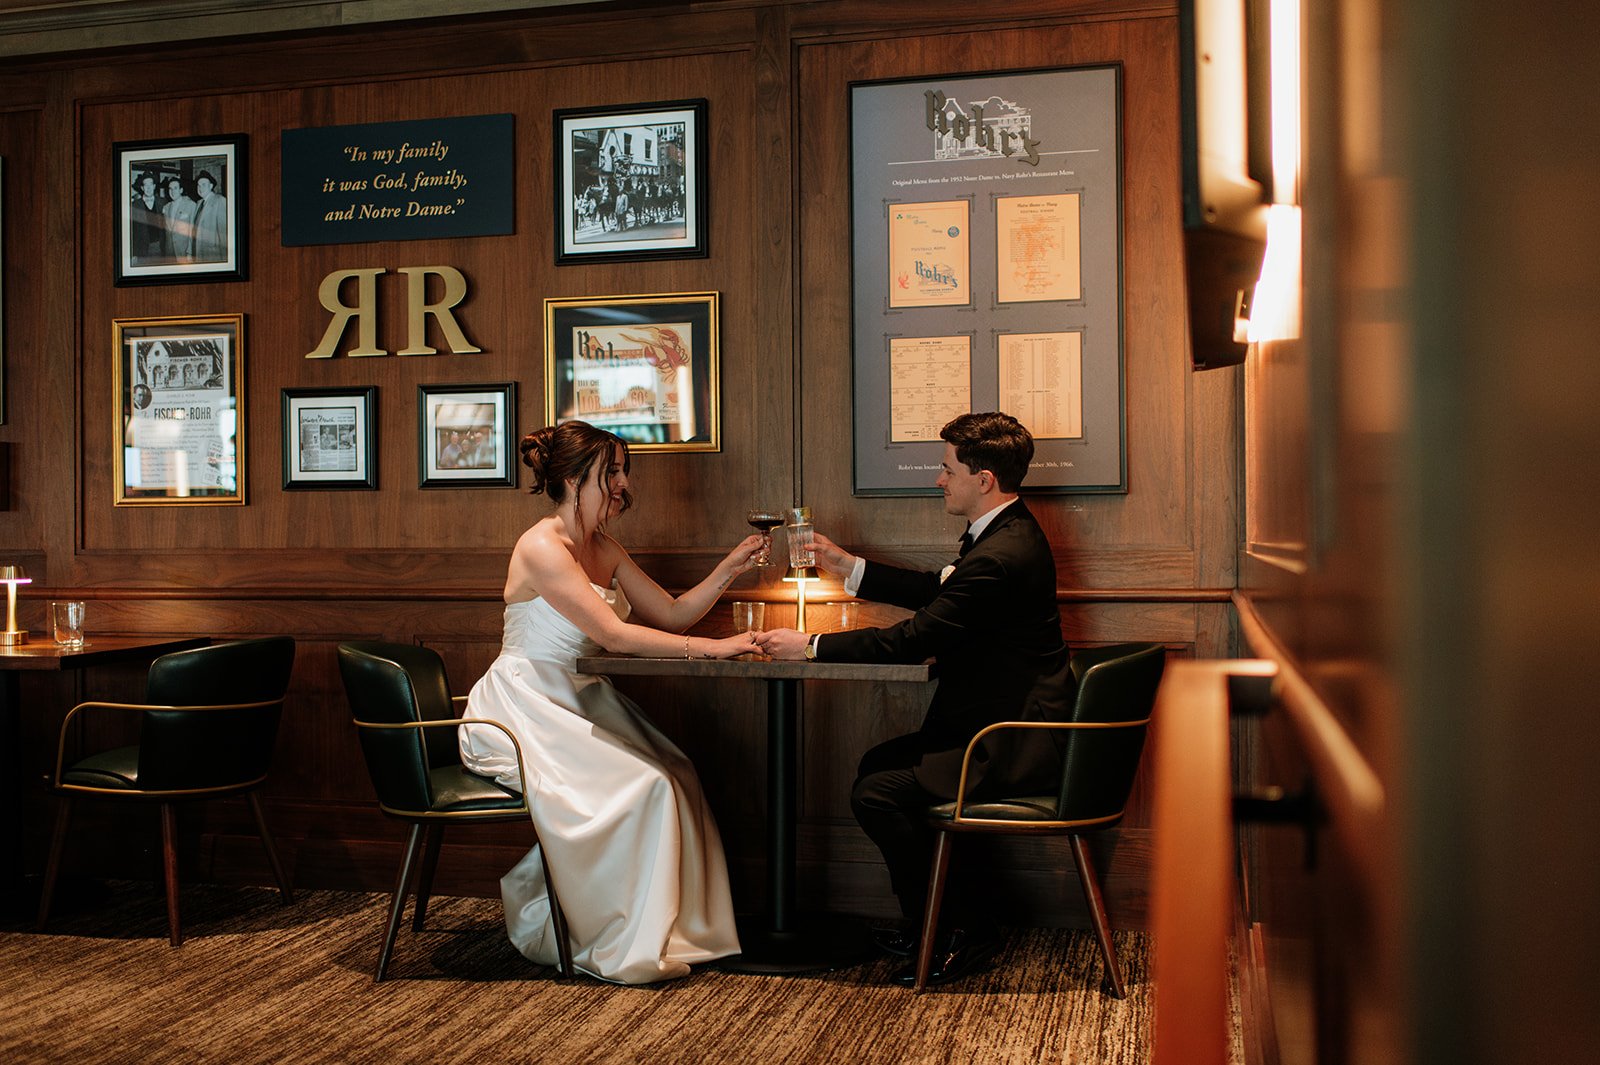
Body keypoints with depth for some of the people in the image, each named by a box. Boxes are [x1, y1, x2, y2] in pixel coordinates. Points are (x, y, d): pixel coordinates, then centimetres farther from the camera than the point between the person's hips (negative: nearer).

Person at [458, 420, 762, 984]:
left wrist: (727, 571, -5)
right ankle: (618, 945, -5)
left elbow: (672, 615, 10)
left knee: (674, 771, -10)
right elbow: (614, 634, -24)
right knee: (641, 788, -22)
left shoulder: (604, 549, 10)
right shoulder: (542, 547, -17)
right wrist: (712, 648, -26)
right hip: (523, 715, -8)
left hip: (578, 702, 8)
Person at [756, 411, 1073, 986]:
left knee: (877, 794, -14)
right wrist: (849, 567, 21)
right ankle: (935, 921, 23)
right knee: (880, 762, 16)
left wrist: (810, 646, -17)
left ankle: (965, 931, 3)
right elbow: (939, 590, 21)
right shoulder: (1007, 531, 9)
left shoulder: (1000, 557, -25)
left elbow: (916, 638, -25)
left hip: (1013, 746, -11)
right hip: (1016, 724, 11)